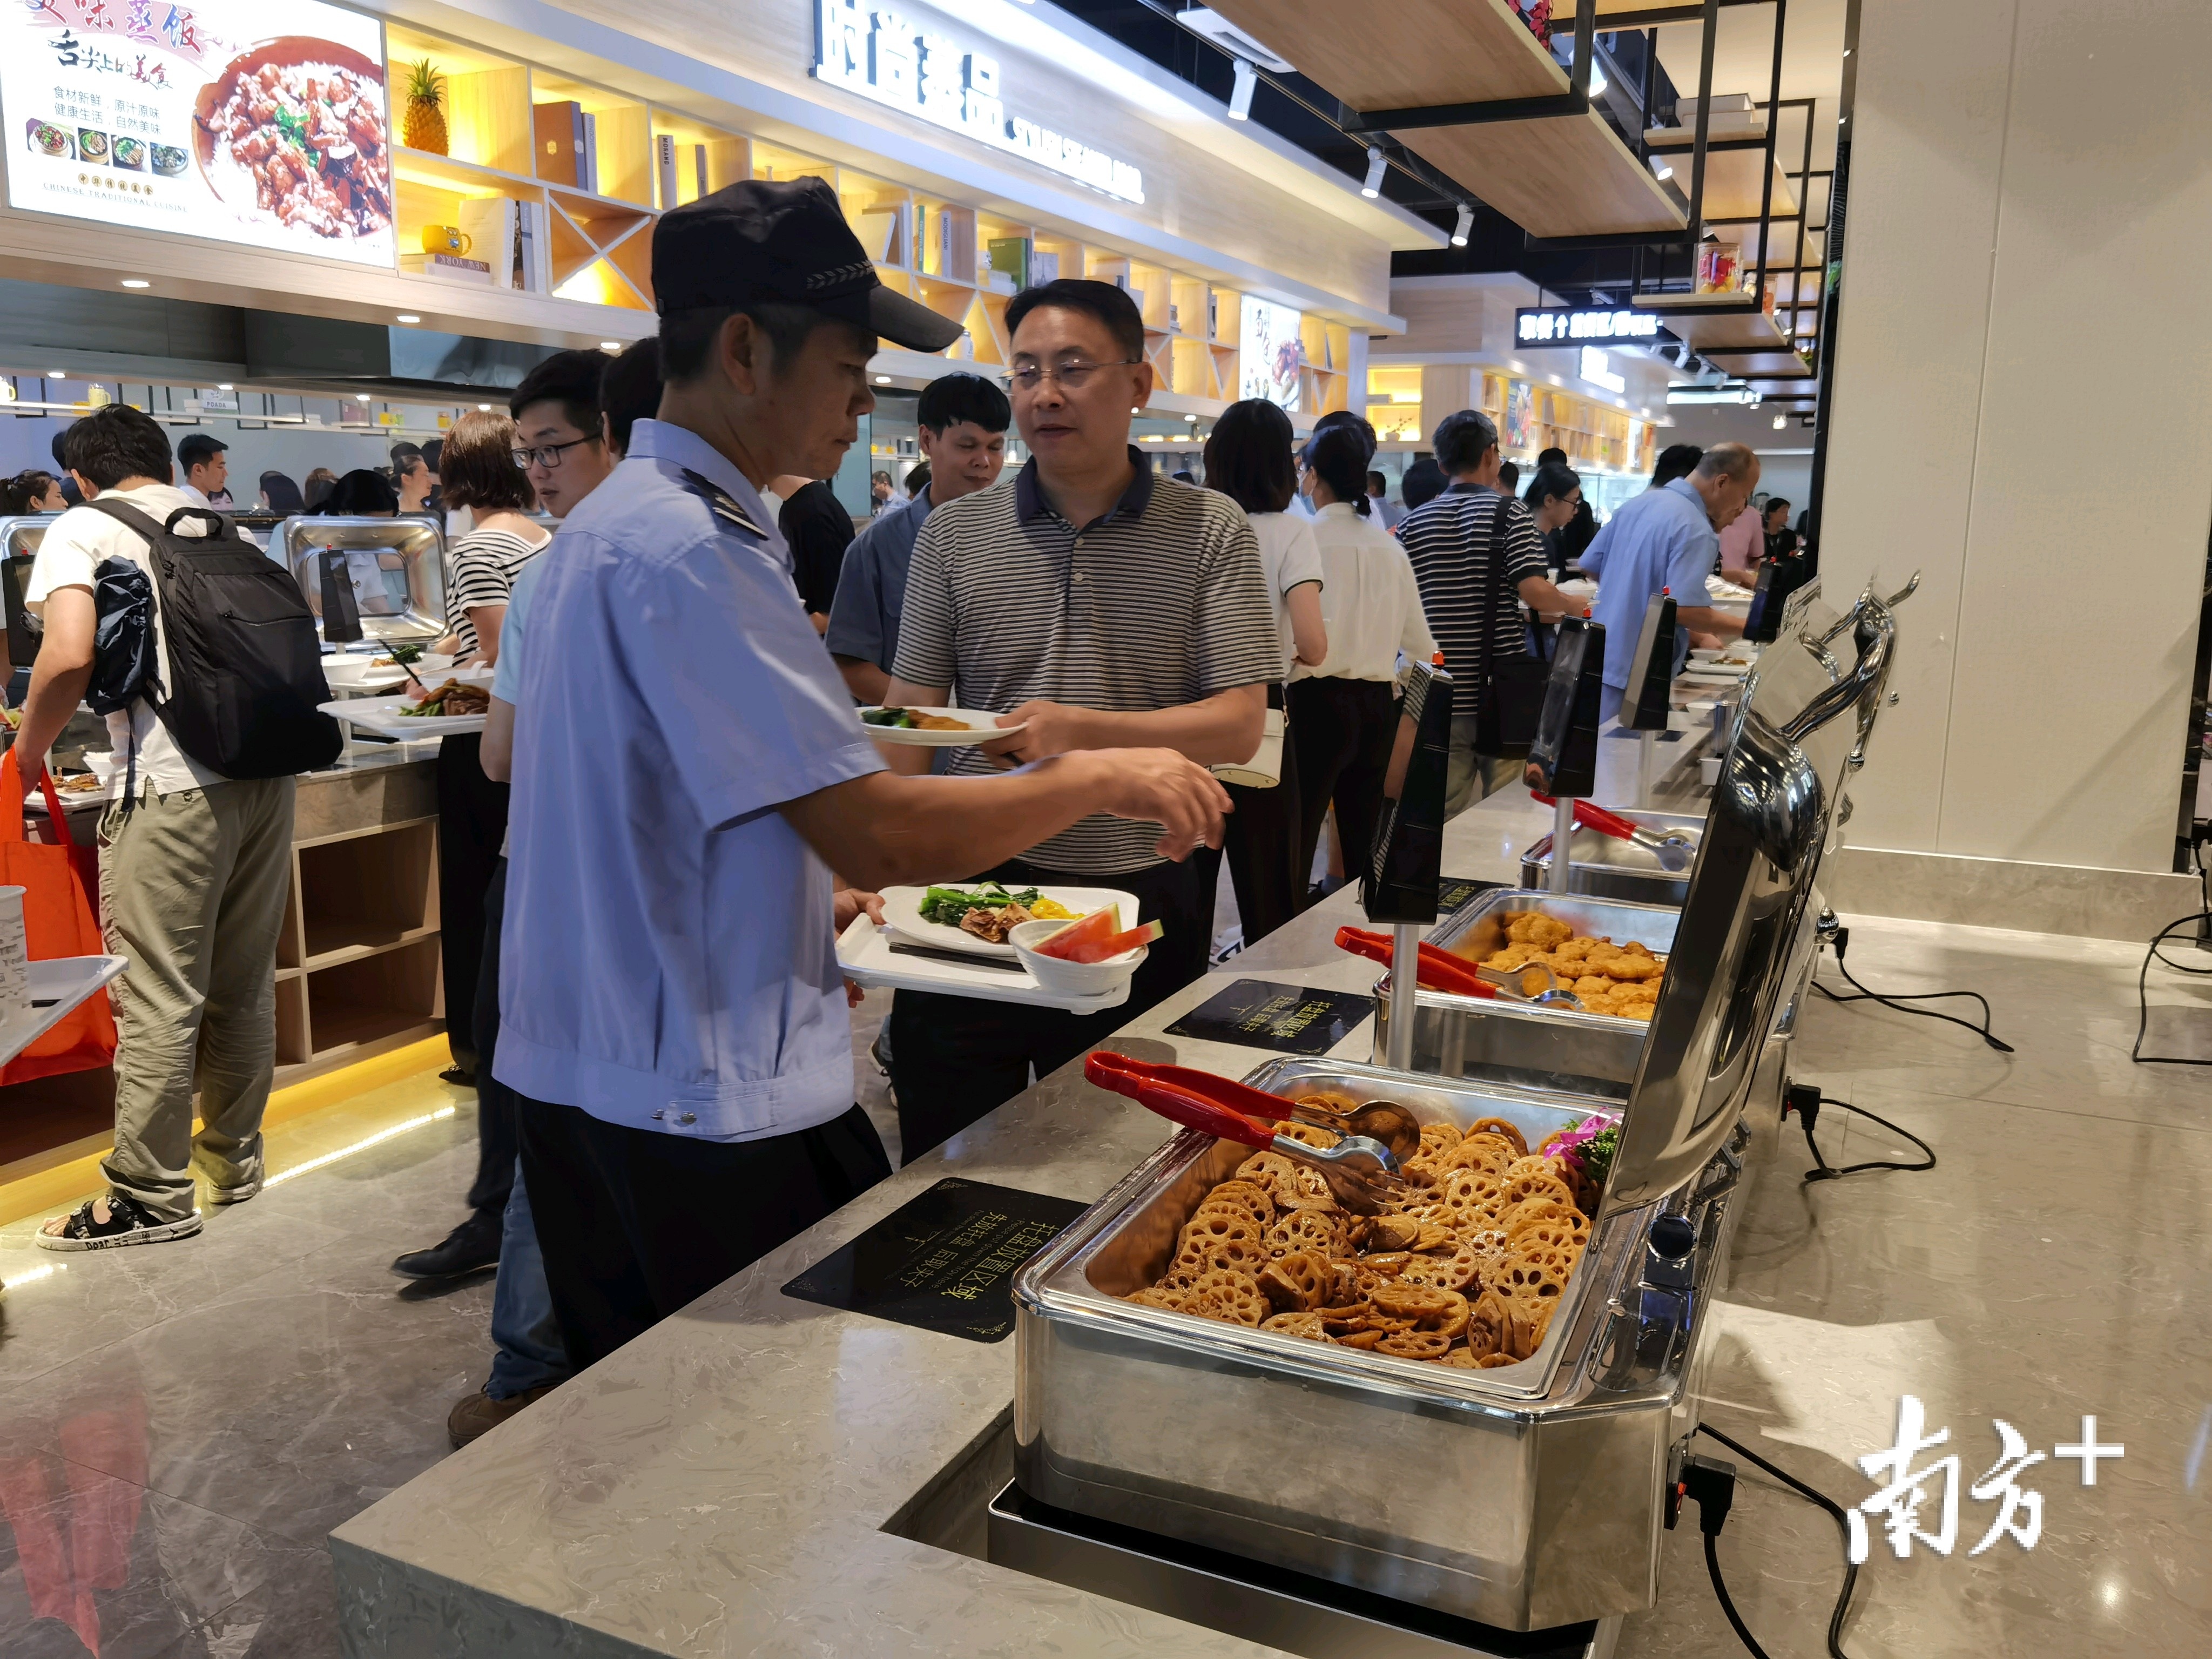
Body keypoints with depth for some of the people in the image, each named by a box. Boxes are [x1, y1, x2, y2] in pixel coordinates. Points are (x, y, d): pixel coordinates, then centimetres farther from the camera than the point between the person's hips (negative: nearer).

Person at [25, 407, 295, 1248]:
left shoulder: (81, 530, 1)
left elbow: (69, 656, -13)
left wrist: (27, 755, 1)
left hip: (173, 787, -6)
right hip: (268, 771, 6)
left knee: (159, 998, 2)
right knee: (244, 983, 16)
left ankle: (152, 1194, 11)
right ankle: (234, 1155, 29)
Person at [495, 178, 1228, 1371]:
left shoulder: (615, 518, 13)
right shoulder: (684, 547, -20)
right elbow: (875, 833, -24)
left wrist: (817, 897, 14)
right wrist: (1102, 778, -12)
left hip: (589, 1078, 10)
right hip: (704, 1106, -10)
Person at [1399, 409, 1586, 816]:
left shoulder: (1413, 523, 4)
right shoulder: (1508, 512, -5)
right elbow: (1535, 591, -15)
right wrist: (1575, 607, 4)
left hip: (1441, 693, 3)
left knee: (1448, 815, 8)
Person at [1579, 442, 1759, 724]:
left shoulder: (1638, 503, 9)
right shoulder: (1696, 530, -18)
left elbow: (1591, 566, 16)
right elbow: (1687, 611, -24)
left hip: (1597, 660, 8)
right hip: (1637, 677, -8)